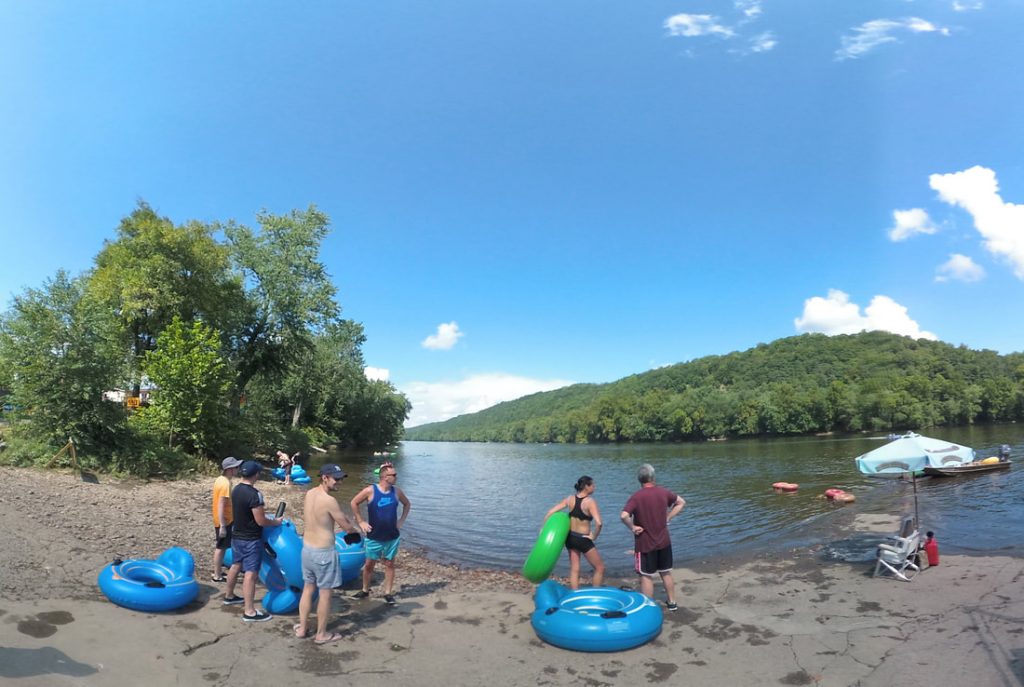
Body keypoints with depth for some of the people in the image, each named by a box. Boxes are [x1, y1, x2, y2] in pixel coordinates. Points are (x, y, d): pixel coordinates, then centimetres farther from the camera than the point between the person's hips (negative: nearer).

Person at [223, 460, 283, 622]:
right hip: (251, 540, -9)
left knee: (236, 565, 24)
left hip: (237, 536, 9)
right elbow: (261, 521, -24)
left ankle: (229, 596, 42)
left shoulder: (236, 489, 2)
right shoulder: (254, 494, -26)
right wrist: (276, 522, -7)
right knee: (250, 573, -5)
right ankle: (249, 612, -1)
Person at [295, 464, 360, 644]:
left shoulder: (310, 493, 1)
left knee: (308, 589, 21)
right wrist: (356, 529, 7)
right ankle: (321, 634, 20)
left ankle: (302, 628, 33)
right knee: (325, 593, 7)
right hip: (324, 552, -8)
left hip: (307, 548, 8)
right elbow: (346, 527, -14)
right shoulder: (329, 500, -24)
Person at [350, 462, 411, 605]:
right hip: (374, 537, -2)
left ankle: (388, 593, 21)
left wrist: (402, 520, 5)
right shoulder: (370, 490, -14)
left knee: (389, 564, 9)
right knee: (369, 564, 11)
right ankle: (365, 590, 31)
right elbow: (354, 503, -4)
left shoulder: (397, 492, -4)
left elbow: (407, 504, 14)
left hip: (392, 536, 2)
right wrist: (360, 521, -5)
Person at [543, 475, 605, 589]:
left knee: (574, 569, 14)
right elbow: (598, 523, -29)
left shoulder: (570, 499, -1)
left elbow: (550, 512, -1)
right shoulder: (590, 502, -17)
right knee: (600, 568, 12)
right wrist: (594, 536, -12)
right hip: (583, 539, -6)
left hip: (570, 537, 6)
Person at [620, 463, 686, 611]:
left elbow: (624, 515, -32)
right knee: (666, 573, 22)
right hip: (664, 541, 5)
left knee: (646, 577, 7)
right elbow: (681, 502, 11)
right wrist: (668, 518, 8)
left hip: (645, 544, -5)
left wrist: (632, 527, -16)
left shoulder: (636, 497, -19)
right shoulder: (663, 492, -4)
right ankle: (672, 602, 34)